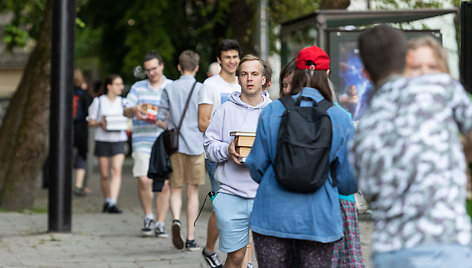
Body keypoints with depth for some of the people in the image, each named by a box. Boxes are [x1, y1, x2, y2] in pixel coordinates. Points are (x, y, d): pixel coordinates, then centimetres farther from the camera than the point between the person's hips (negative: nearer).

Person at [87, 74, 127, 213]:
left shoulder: (122, 102, 9)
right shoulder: (99, 101, 2)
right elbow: (91, 122, 5)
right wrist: (101, 123, -15)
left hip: (119, 139, 1)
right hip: (102, 140, -1)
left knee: (116, 170, -16)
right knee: (104, 174, 3)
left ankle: (113, 203, -22)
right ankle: (107, 201, 22)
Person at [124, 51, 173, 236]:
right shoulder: (138, 88, 13)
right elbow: (126, 111, 7)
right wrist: (134, 110, -17)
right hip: (143, 140, 0)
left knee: (164, 184, -4)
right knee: (144, 180, -13)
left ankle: (160, 223, 6)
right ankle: (148, 217, 8)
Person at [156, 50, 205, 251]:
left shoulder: (169, 89, 2)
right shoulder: (202, 89, -2)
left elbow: (160, 120, 2)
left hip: (174, 145, 1)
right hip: (196, 145, -1)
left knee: (175, 190, 9)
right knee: (193, 192, 5)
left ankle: (176, 219, -21)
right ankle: (190, 239, 4)